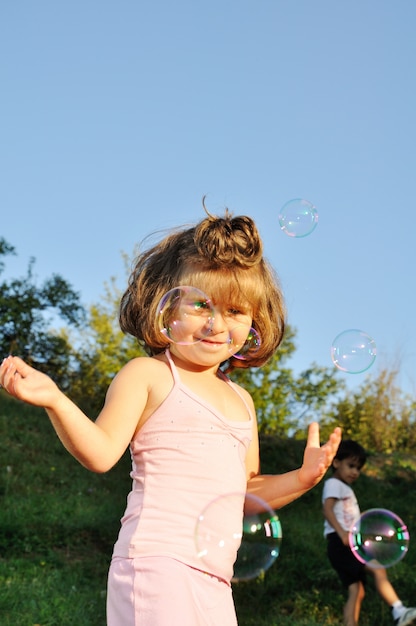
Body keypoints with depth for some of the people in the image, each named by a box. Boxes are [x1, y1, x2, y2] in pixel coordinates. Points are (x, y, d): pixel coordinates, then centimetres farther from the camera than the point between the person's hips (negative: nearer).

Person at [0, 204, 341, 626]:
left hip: (214, 579, 7)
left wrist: (303, 477, 11)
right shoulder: (148, 375, -2)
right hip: (158, 563, -7)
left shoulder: (240, 401, 18)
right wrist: (54, 400, -27)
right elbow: (101, 453, -13)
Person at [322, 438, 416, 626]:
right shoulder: (334, 484, -2)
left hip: (350, 545, 10)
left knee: (357, 592, 4)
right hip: (340, 544, -10)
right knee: (378, 569, -23)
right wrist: (341, 532, -32)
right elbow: (327, 510, -19)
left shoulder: (346, 489, 29)